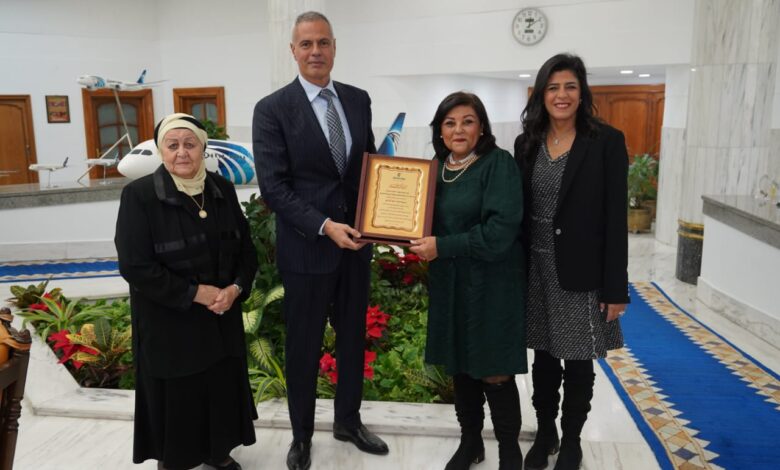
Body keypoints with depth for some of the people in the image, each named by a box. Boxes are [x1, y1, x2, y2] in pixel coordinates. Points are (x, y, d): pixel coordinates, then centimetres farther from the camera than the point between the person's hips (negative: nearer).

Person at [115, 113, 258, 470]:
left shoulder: (222, 190, 0)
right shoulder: (139, 195, -14)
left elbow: (246, 248, 5)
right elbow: (135, 266, -17)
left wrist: (236, 288, -13)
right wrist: (195, 293, -18)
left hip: (223, 315, 4)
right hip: (168, 322, -4)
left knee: (223, 385, 15)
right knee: (175, 395, 11)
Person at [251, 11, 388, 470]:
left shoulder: (359, 100, 5)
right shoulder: (272, 109, -9)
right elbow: (273, 186, -13)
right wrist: (324, 226, -23)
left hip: (356, 241, 5)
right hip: (306, 247, -4)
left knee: (354, 336, 17)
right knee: (304, 344, 11)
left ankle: (349, 420, 39)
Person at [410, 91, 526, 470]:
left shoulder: (499, 164, -11)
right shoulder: (437, 168, 7)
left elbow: (501, 229, -20)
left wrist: (442, 247, -20)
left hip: (491, 285, -5)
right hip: (450, 284, 6)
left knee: (495, 373, 3)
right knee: (460, 366, 14)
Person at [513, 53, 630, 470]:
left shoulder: (606, 141, -7)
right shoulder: (526, 143, 4)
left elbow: (616, 218, -9)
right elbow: (518, 210, 8)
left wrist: (615, 287, -11)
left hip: (582, 273, -3)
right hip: (536, 270, 4)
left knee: (578, 363, 10)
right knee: (543, 357, 15)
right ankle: (545, 432, 35)